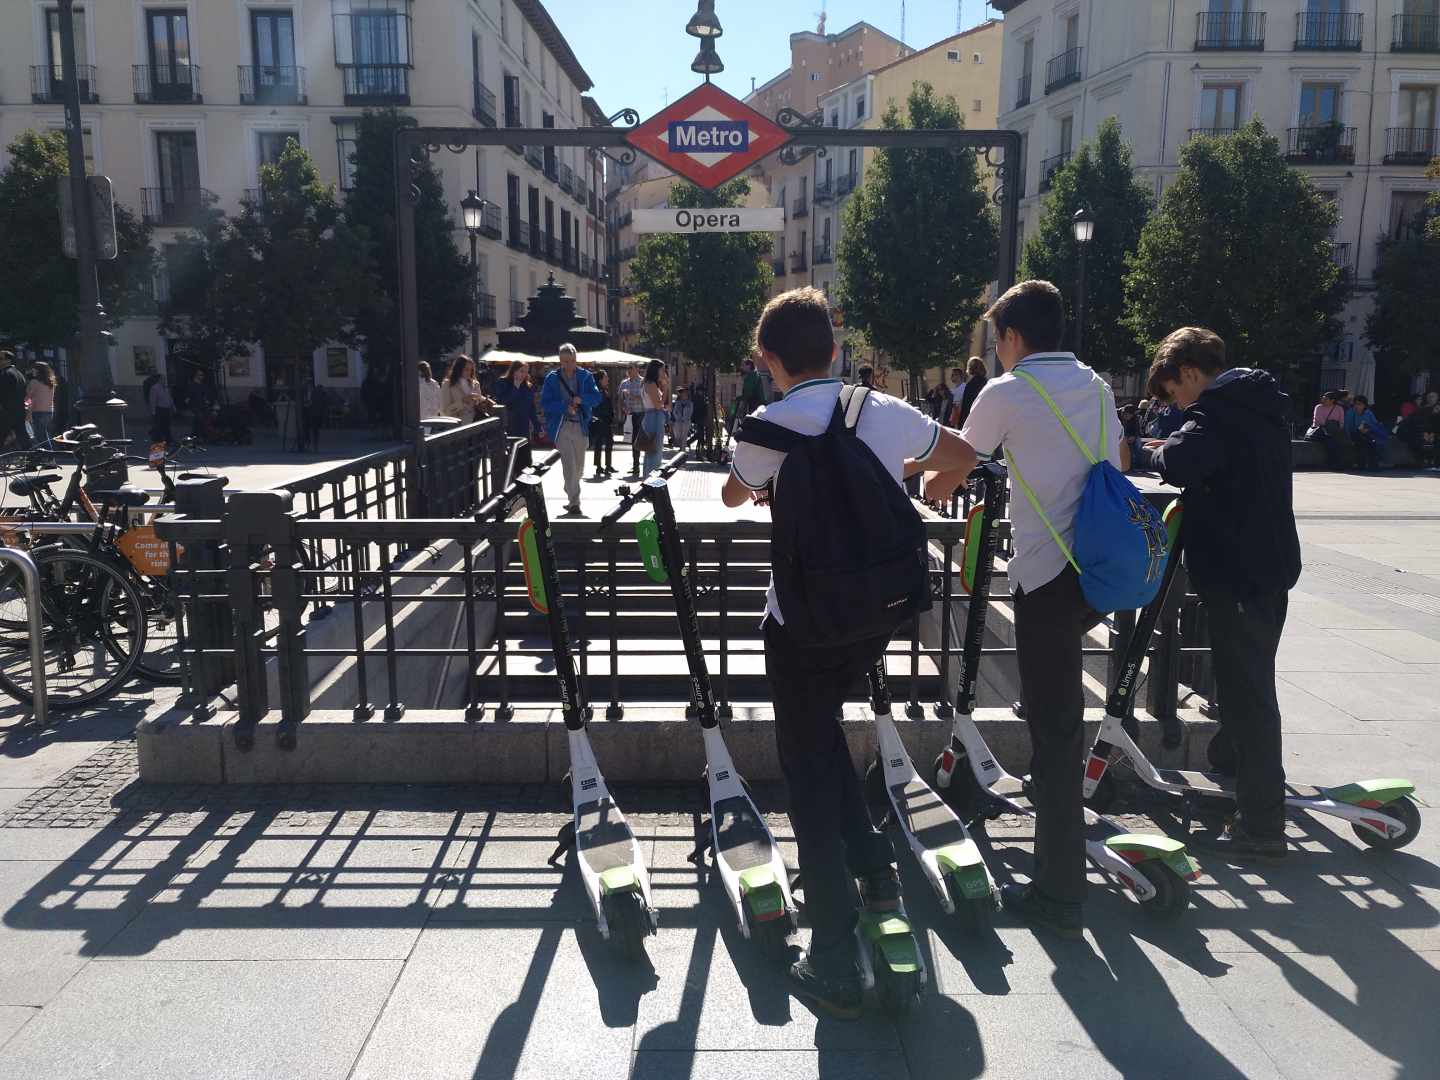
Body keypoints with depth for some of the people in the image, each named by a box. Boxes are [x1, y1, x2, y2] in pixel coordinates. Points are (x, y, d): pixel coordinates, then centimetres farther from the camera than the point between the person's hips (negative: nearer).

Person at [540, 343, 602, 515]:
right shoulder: (552, 378, 1)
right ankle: (574, 502, -14)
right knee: (569, 464, -14)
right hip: (561, 426, -3)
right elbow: (545, 403, -5)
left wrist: (582, 399, -18)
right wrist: (565, 407, -18)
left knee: (579, 466, 12)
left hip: (581, 425, 3)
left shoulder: (585, 376, 7)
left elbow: (597, 397, 1)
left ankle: (572, 497, 31)